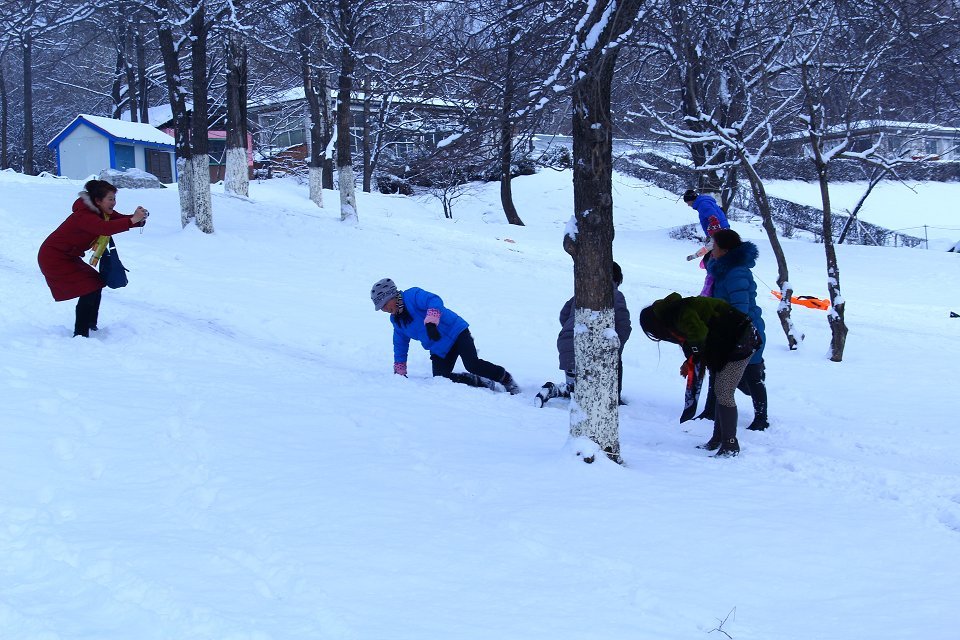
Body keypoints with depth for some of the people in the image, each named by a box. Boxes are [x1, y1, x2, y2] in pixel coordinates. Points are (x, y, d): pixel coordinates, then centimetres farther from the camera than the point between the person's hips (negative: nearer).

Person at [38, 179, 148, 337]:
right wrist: (132, 220, -49)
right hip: (54, 258, -10)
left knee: (96, 285, 10)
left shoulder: (102, 212, 2)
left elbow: (120, 219, -2)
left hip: (67, 256, 10)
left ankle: (91, 327, 24)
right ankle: (80, 335, -7)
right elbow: (105, 228, -47)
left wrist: (139, 219, -25)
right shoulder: (84, 216, -29)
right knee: (88, 290, -13)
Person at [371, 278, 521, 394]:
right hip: (439, 350, 8)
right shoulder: (396, 320, 10)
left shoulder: (413, 296, -14)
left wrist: (431, 322, -48)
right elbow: (400, 347, 21)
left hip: (455, 332, -7)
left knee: (472, 364, -25)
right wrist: (399, 373, 22)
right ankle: (480, 382, 1)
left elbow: (434, 301, -32)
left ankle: (506, 379, -2)